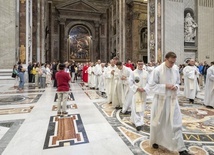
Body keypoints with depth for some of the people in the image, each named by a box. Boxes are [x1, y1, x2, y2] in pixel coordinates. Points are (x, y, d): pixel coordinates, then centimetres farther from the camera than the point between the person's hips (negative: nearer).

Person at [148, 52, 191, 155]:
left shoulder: (176, 69, 1)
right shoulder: (157, 70, -14)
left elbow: (178, 82, 13)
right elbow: (151, 85, -12)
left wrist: (176, 87, -10)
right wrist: (165, 86, -21)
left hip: (173, 99, 4)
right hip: (160, 99, -3)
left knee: (176, 123, 4)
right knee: (157, 122, 13)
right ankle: (154, 141, 37)